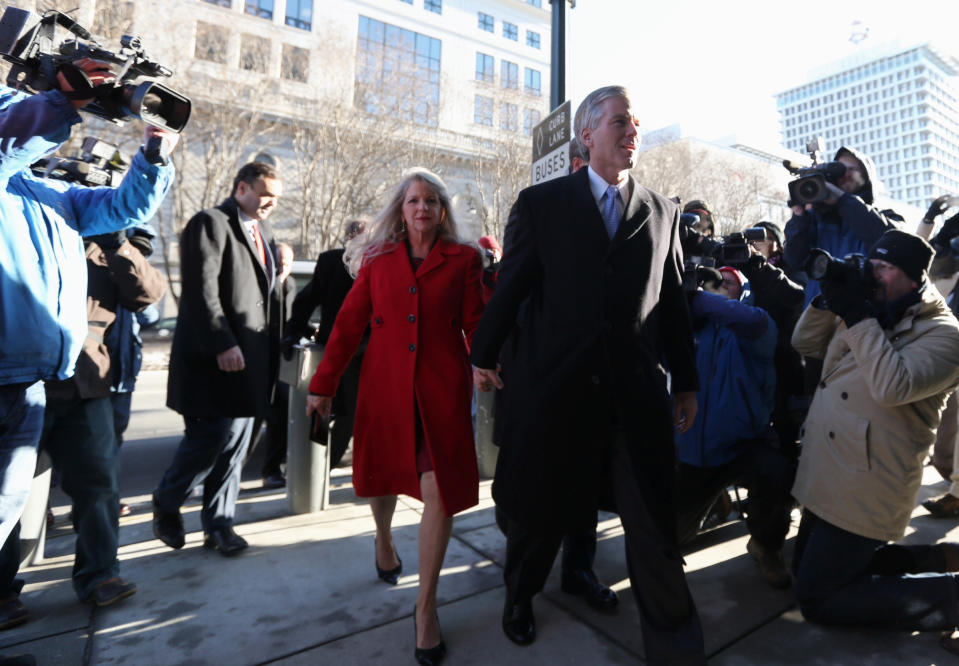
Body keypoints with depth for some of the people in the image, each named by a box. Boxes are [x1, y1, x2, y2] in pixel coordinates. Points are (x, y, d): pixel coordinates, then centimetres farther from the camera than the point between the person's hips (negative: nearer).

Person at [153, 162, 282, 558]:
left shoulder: (263, 233, 19)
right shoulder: (210, 223, -5)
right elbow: (201, 289, -15)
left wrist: (272, 349, 11)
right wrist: (222, 344, -21)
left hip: (252, 358, 8)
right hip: (217, 358, -7)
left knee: (235, 443, 10)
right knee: (212, 436, -3)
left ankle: (219, 524, 22)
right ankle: (166, 504, 25)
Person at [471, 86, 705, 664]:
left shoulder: (663, 212, 11)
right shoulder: (542, 203, 3)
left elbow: (674, 302, 10)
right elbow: (511, 285, 3)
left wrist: (686, 382, 11)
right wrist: (485, 355, 8)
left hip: (637, 390, 2)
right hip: (553, 385, -1)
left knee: (655, 523, 8)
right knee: (540, 508, 15)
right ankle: (520, 597, 45)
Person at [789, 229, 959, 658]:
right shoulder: (872, 313, 9)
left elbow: (893, 386, -31)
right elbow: (804, 344, 10)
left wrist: (857, 316, -26)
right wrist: (830, 300, -5)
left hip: (865, 490, -8)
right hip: (826, 476, 9)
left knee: (816, 599, -2)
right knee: (807, 567, 22)